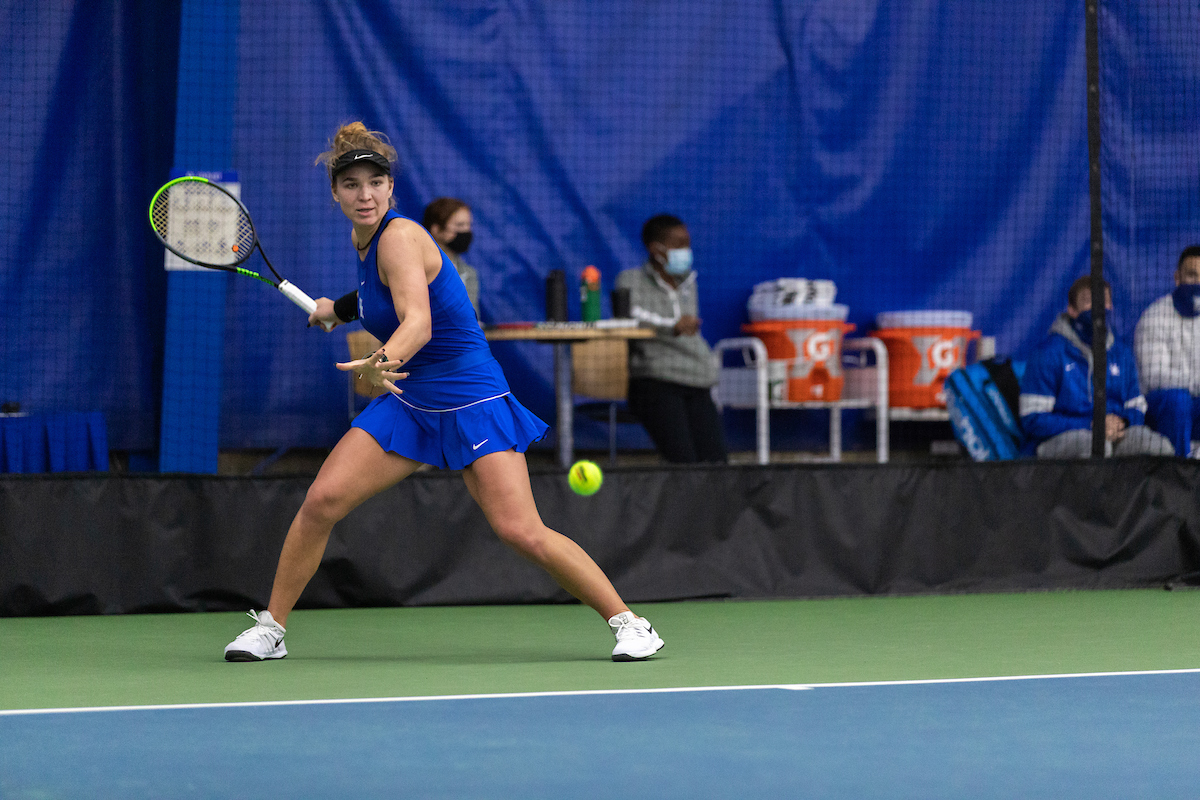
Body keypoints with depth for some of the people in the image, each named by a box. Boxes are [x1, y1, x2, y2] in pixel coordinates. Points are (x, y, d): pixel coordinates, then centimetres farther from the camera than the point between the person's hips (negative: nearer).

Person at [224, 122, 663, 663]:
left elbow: (419, 322, -36)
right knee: (322, 499, -8)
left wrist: (383, 360, -54)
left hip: (472, 404, -7)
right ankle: (270, 628, 4)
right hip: (408, 405, 7)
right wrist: (340, 309, 25)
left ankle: (627, 622, -4)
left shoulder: (400, 237, -19)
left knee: (522, 533, -17)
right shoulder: (362, 240, 5)